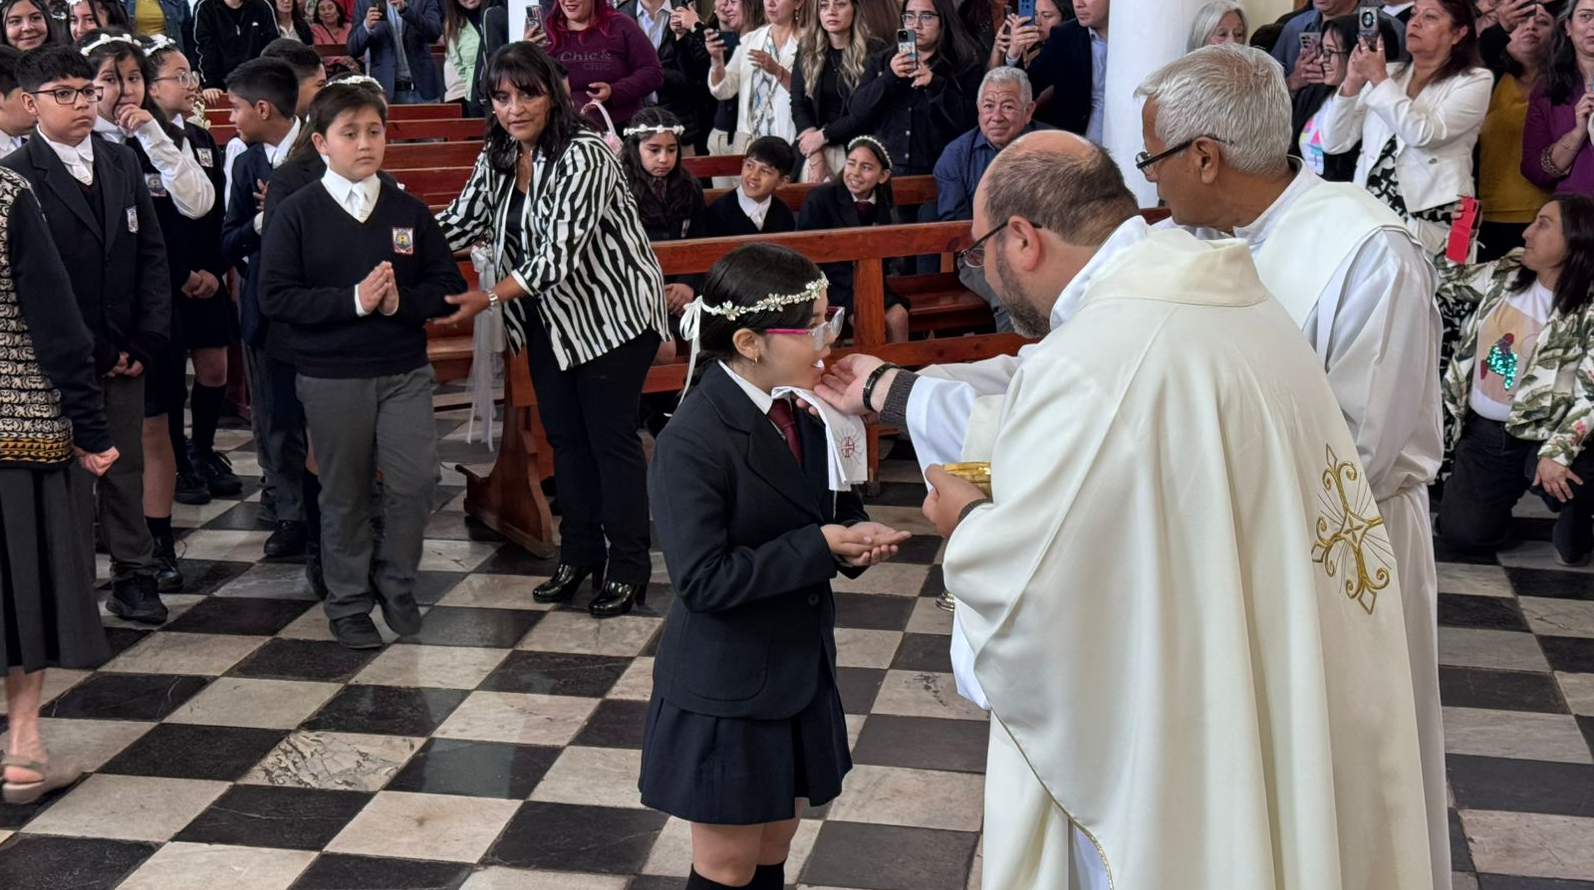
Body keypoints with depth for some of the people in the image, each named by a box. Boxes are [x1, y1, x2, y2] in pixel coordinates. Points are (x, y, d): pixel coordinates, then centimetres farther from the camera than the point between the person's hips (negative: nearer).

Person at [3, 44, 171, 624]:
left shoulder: (122, 162, 9)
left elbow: (152, 255, 9)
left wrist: (147, 341, -1)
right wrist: (92, 353, -12)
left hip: (125, 352, 4)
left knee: (126, 468, 10)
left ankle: (133, 577, 19)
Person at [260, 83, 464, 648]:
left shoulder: (409, 211, 4)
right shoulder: (298, 214, -3)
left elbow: (448, 285, 5)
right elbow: (275, 298, -9)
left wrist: (402, 301, -14)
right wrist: (353, 300, -18)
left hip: (404, 372, 2)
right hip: (331, 377, -2)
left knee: (416, 480, -5)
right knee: (344, 493, 8)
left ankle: (396, 582, 19)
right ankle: (348, 602, 24)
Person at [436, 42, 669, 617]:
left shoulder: (583, 155, -23)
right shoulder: (497, 160, 1)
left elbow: (560, 254, -28)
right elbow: (461, 222, 3)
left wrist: (489, 298, -28)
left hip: (612, 314, -7)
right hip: (549, 319, 8)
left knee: (611, 436, -1)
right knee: (564, 435, 14)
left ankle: (629, 567, 11)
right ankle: (579, 553, 28)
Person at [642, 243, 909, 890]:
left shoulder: (801, 412, 0)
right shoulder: (692, 443, -23)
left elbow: (833, 512, 12)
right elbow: (702, 580, -27)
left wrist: (857, 538, -12)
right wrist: (821, 546, -25)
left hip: (799, 679, 7)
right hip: (727, 698, -7)